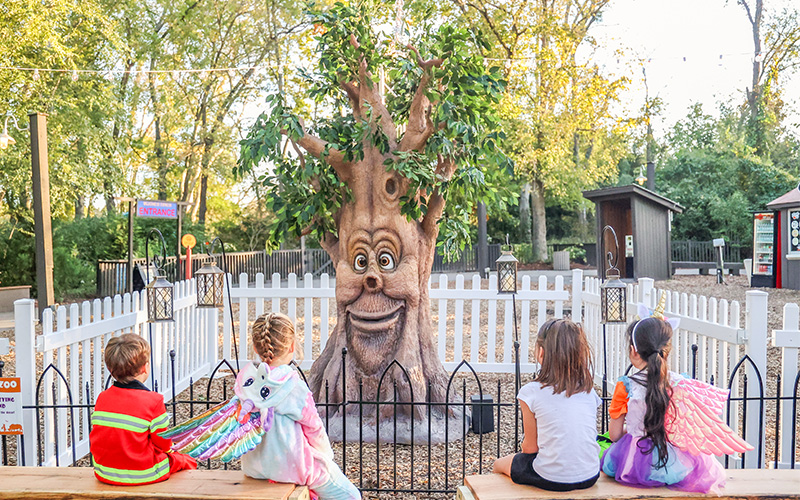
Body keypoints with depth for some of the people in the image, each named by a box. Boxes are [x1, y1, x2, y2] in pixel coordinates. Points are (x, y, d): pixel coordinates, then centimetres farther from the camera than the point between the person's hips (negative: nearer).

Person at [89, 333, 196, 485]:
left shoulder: (102, 398, -4)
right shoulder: (154, 401, -21)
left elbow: (95, 439, 6)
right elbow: (164, 444, -12)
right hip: (143, 475, -6)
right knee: (188, 462, 18)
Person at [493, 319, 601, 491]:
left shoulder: (531, 392, -14)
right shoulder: (589, 390, -2)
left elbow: (530, 447, -6)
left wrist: (524, 443, 16)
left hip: (551, 480, -5)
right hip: (590, 477, 5)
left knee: (500, 464, 23)